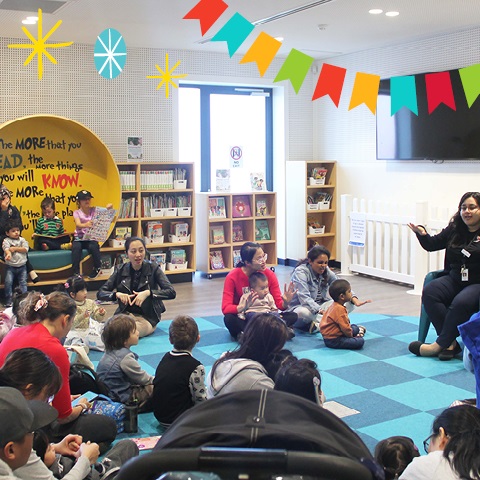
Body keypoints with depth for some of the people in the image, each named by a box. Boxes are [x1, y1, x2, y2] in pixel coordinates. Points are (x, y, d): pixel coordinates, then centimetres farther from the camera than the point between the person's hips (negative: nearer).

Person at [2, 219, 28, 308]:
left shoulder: (22, 240, 7)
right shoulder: (6, 240, -2)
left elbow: (25, 249, -7)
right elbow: (6, 248, -23)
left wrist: (15, 248, -15)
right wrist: (8, 254, -45)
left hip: (22, 266, 3)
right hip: (10, 267, -3)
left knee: (23, 283, 5)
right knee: (8, 282, -8)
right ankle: (8, 301, 1)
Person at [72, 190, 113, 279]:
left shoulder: (94, 210, 6)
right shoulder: (77, 212, 1)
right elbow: (78, 224, -17)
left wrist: (109, 207, -20)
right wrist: (85, 225, -41)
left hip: (91, 237, 1)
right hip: (79, 238, 0)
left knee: (93, 247, -32)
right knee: (76, 247, -32)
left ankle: (97, 268, -8)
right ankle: (76, 272, -23)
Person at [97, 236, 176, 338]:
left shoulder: (152, 268, -4)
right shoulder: (121, 270, 3)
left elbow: (171, 292, -12)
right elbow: (100, 293, 2)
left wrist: (148, 293, -26)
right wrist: (117, 294, -19)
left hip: (147, 318, -3)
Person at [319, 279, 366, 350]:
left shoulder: (334, 306, 7)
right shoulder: (339, 309, -25)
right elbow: (345, 327, -24)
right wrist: (350, 335, -8)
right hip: (333, 341, -11)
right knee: (360, 341, -18)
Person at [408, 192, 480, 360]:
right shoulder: (454, 230, 11)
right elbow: (432, 245, 17)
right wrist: (422, 234, -3)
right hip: (454, 279, 5)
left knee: (461, 302, -34)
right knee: (429, 292, -21)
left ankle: (441, 344, -18)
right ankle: (451, 342, -22)